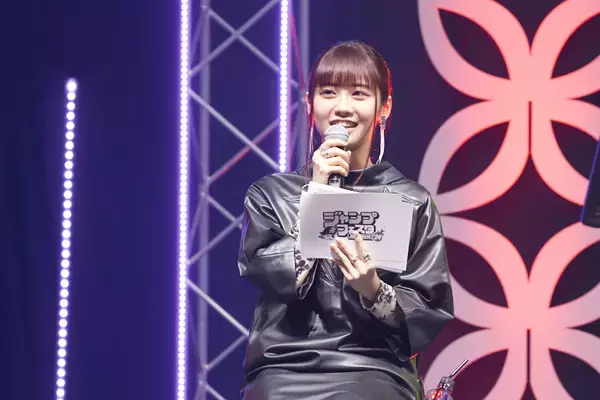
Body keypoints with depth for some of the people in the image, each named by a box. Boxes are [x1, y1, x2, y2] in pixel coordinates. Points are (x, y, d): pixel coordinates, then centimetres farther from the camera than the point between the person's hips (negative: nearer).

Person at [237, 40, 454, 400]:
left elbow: (433, 315, 5)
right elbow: (276, 279, -3)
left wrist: (374, 291, -12)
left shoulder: (411, 201, 9)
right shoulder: (270, 194, 13)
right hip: (284, 367, 1)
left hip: (375, 370, -1)